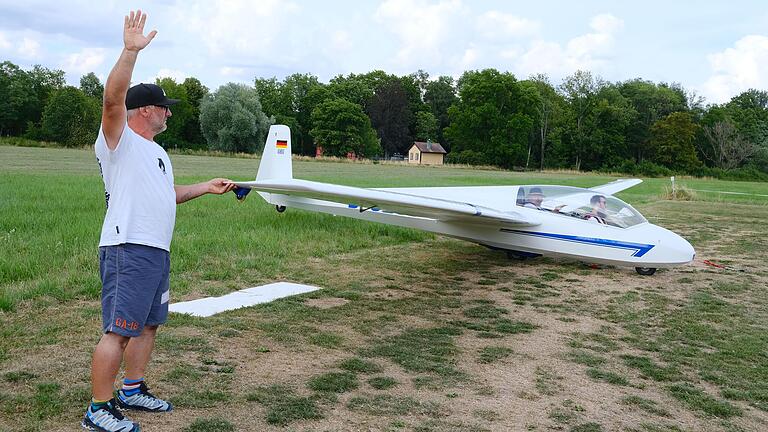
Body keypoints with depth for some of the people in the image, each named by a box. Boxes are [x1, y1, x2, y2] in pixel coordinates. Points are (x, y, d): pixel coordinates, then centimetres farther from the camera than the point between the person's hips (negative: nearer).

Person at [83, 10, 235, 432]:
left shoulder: (156, 151, 24)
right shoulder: (119, 140, -5)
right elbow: (113, 99, -23)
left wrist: (205, 187, 26)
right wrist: (130, 51, -29)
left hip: (157, 251, 10)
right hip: (128, 250, -10)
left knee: (147, 324, 17)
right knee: (118, 330, -8)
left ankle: (132, 392, 30)